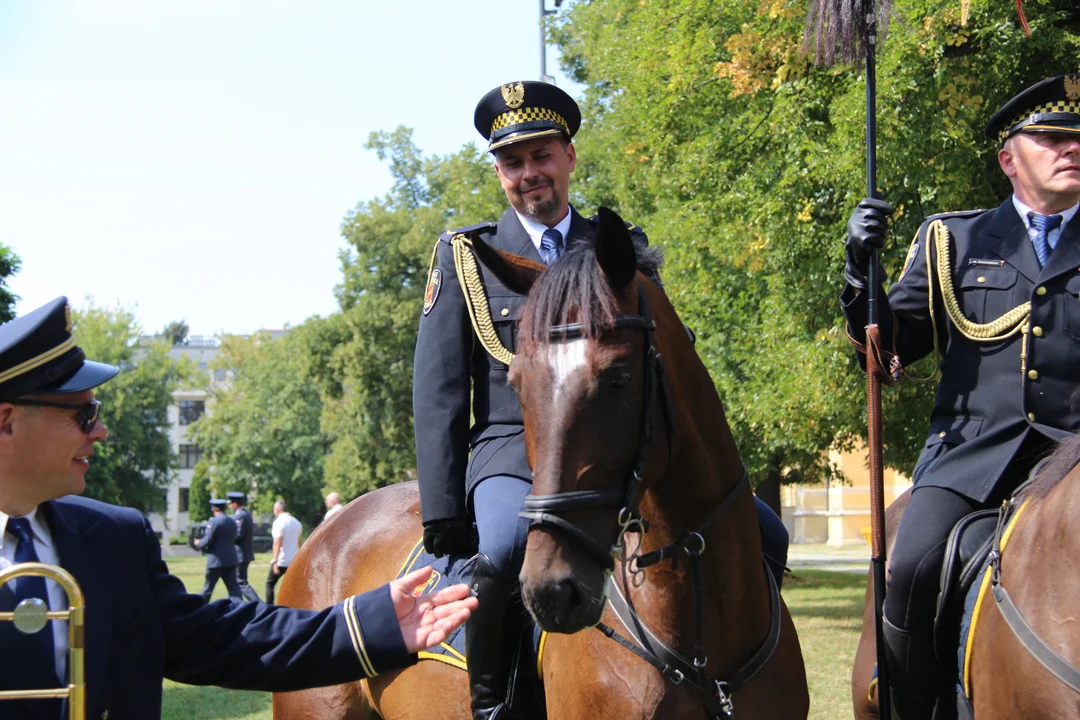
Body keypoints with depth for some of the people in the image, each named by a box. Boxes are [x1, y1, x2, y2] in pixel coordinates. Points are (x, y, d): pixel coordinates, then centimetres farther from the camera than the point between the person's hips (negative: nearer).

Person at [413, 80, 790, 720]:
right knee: (506, 546, -37)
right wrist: (443, 518, -8)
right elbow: (438, 393, 2)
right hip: (513, 450, -3)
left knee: (763, 534, -11)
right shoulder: (463, 255, 8)